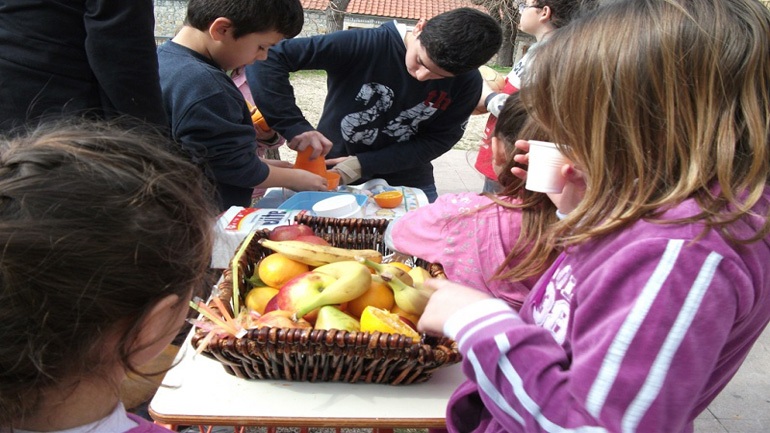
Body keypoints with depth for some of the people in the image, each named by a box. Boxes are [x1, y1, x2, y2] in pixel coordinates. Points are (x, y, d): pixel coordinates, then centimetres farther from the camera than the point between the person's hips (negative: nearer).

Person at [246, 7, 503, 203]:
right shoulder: (366, 45, -24)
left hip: (408, 184, 2)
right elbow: (267, 58, -25)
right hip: (331, 174, -2)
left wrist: (364, 164, -20)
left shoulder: (467, 83, -14)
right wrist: (294, 126, -35)